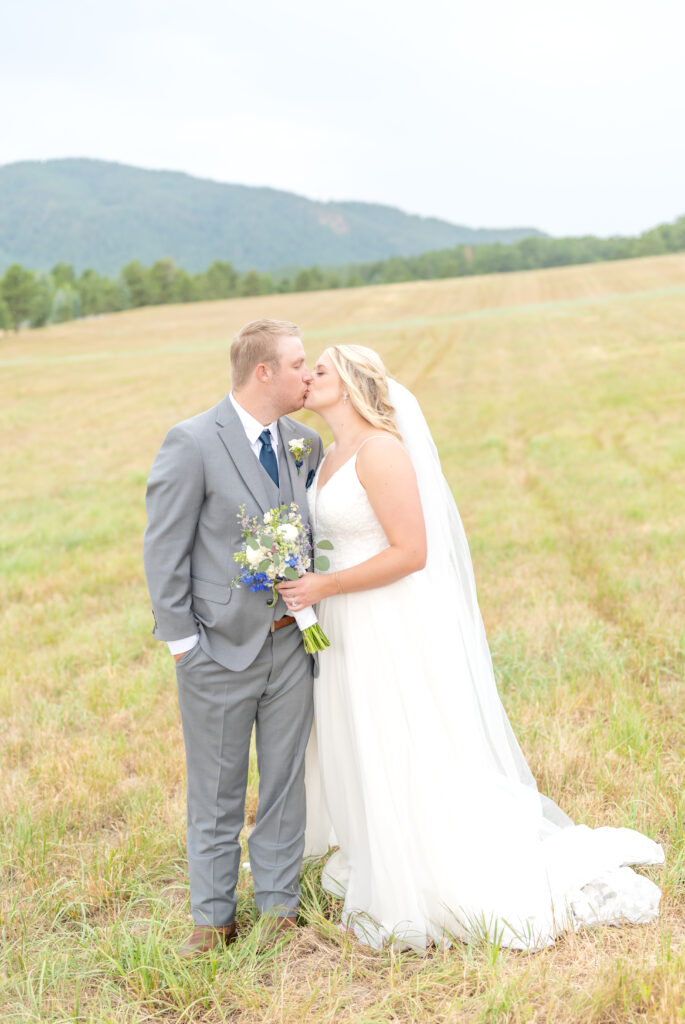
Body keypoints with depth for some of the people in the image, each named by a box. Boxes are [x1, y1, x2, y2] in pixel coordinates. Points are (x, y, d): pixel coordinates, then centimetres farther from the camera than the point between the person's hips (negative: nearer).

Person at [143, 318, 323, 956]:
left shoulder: (305, 442, 4)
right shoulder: (192, 442, -13)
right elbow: (164, 549, -11)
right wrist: (180, 639, -11)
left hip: (291, 645, 5)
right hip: (221, 649, -5)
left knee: (286, 783, 14)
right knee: (217, 794, 9)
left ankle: (279, 905, 31)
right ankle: (212, 918, 26)